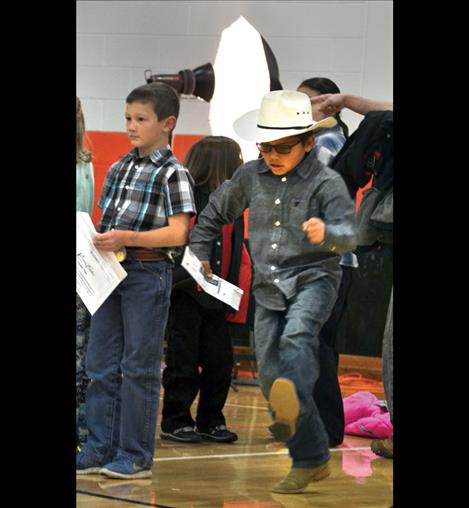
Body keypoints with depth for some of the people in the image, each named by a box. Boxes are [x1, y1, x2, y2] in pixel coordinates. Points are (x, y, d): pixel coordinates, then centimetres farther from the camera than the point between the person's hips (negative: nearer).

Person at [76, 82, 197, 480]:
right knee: (101, 364, 7)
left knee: (139, 367, -2)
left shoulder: (172, 173, -8)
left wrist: (126, 238, -24)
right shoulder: (119, 169, 13)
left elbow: (177, 233, -15)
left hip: (148, 272, -7)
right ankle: (101, 449, 14)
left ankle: (136, 456, 5)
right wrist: (96, 238, -2)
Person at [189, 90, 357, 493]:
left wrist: (326, 233, -44)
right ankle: (311, 460, 11)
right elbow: (215, 213, 22)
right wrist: (199, 253, 16)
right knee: (270, 376, 1)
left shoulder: (327, 183, -10)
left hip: (314, 280, -5)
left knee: (297, 336, -35)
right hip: (268, 287, 5)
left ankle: (292, 409, -63)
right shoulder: (251, 176, 4)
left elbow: (349, 234, -23)